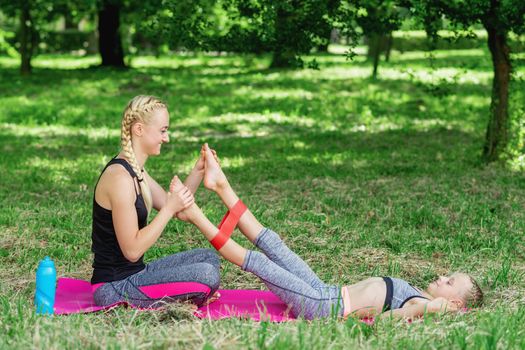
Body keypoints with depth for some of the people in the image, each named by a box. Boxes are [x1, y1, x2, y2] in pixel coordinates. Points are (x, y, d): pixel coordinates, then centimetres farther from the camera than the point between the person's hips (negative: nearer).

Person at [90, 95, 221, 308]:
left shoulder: (135, 171, 11)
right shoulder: (119, 177, -21)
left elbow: (172, 207, 16)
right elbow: (132, 250, -23)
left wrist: (198, 172, 5)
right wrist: (170, 209, -20)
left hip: (134, 273, 10)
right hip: (114, 287, -10)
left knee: (208, 257, 16)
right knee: (207, 275, -23)